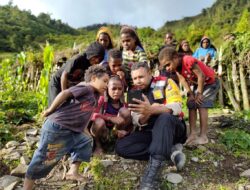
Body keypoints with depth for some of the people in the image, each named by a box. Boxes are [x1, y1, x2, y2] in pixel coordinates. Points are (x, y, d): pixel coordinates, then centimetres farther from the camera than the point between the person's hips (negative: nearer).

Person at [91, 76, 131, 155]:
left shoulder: (123, 104, -7)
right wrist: (111, 118, -37)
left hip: (115, 132, 2)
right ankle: (98, 145, -5)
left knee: (125, 111, -21)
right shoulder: (102, 99, -15)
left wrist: (125, 131, -25)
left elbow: (128, 122, -4)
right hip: (101, 131, -2)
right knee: (99, 122, -38)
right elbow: (94, 115, -28)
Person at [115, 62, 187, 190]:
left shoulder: (164, 83, -5)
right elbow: (138, 122, -3)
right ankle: (170, 150, -17)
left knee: (164, 117, -37)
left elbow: (176, 108, -21)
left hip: (172, 128, -4)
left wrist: (151, 110, -38)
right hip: (148, 132, 4)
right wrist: (145, 114, -28)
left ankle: (153, 171, -41)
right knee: (121, 146, -17)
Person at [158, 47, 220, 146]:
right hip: (198, 84, 8)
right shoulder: (176, 67, -10)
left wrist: (199, 93, -22)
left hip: (210, 82, -8)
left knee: (202, 106, -15)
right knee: (191, 106, 0)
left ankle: (203, 136, -8)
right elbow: (183, 80, -4)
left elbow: (201, 76, -31)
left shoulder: (188, 61, -35)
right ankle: (192, 134, 4)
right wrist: (190, 94, -12)